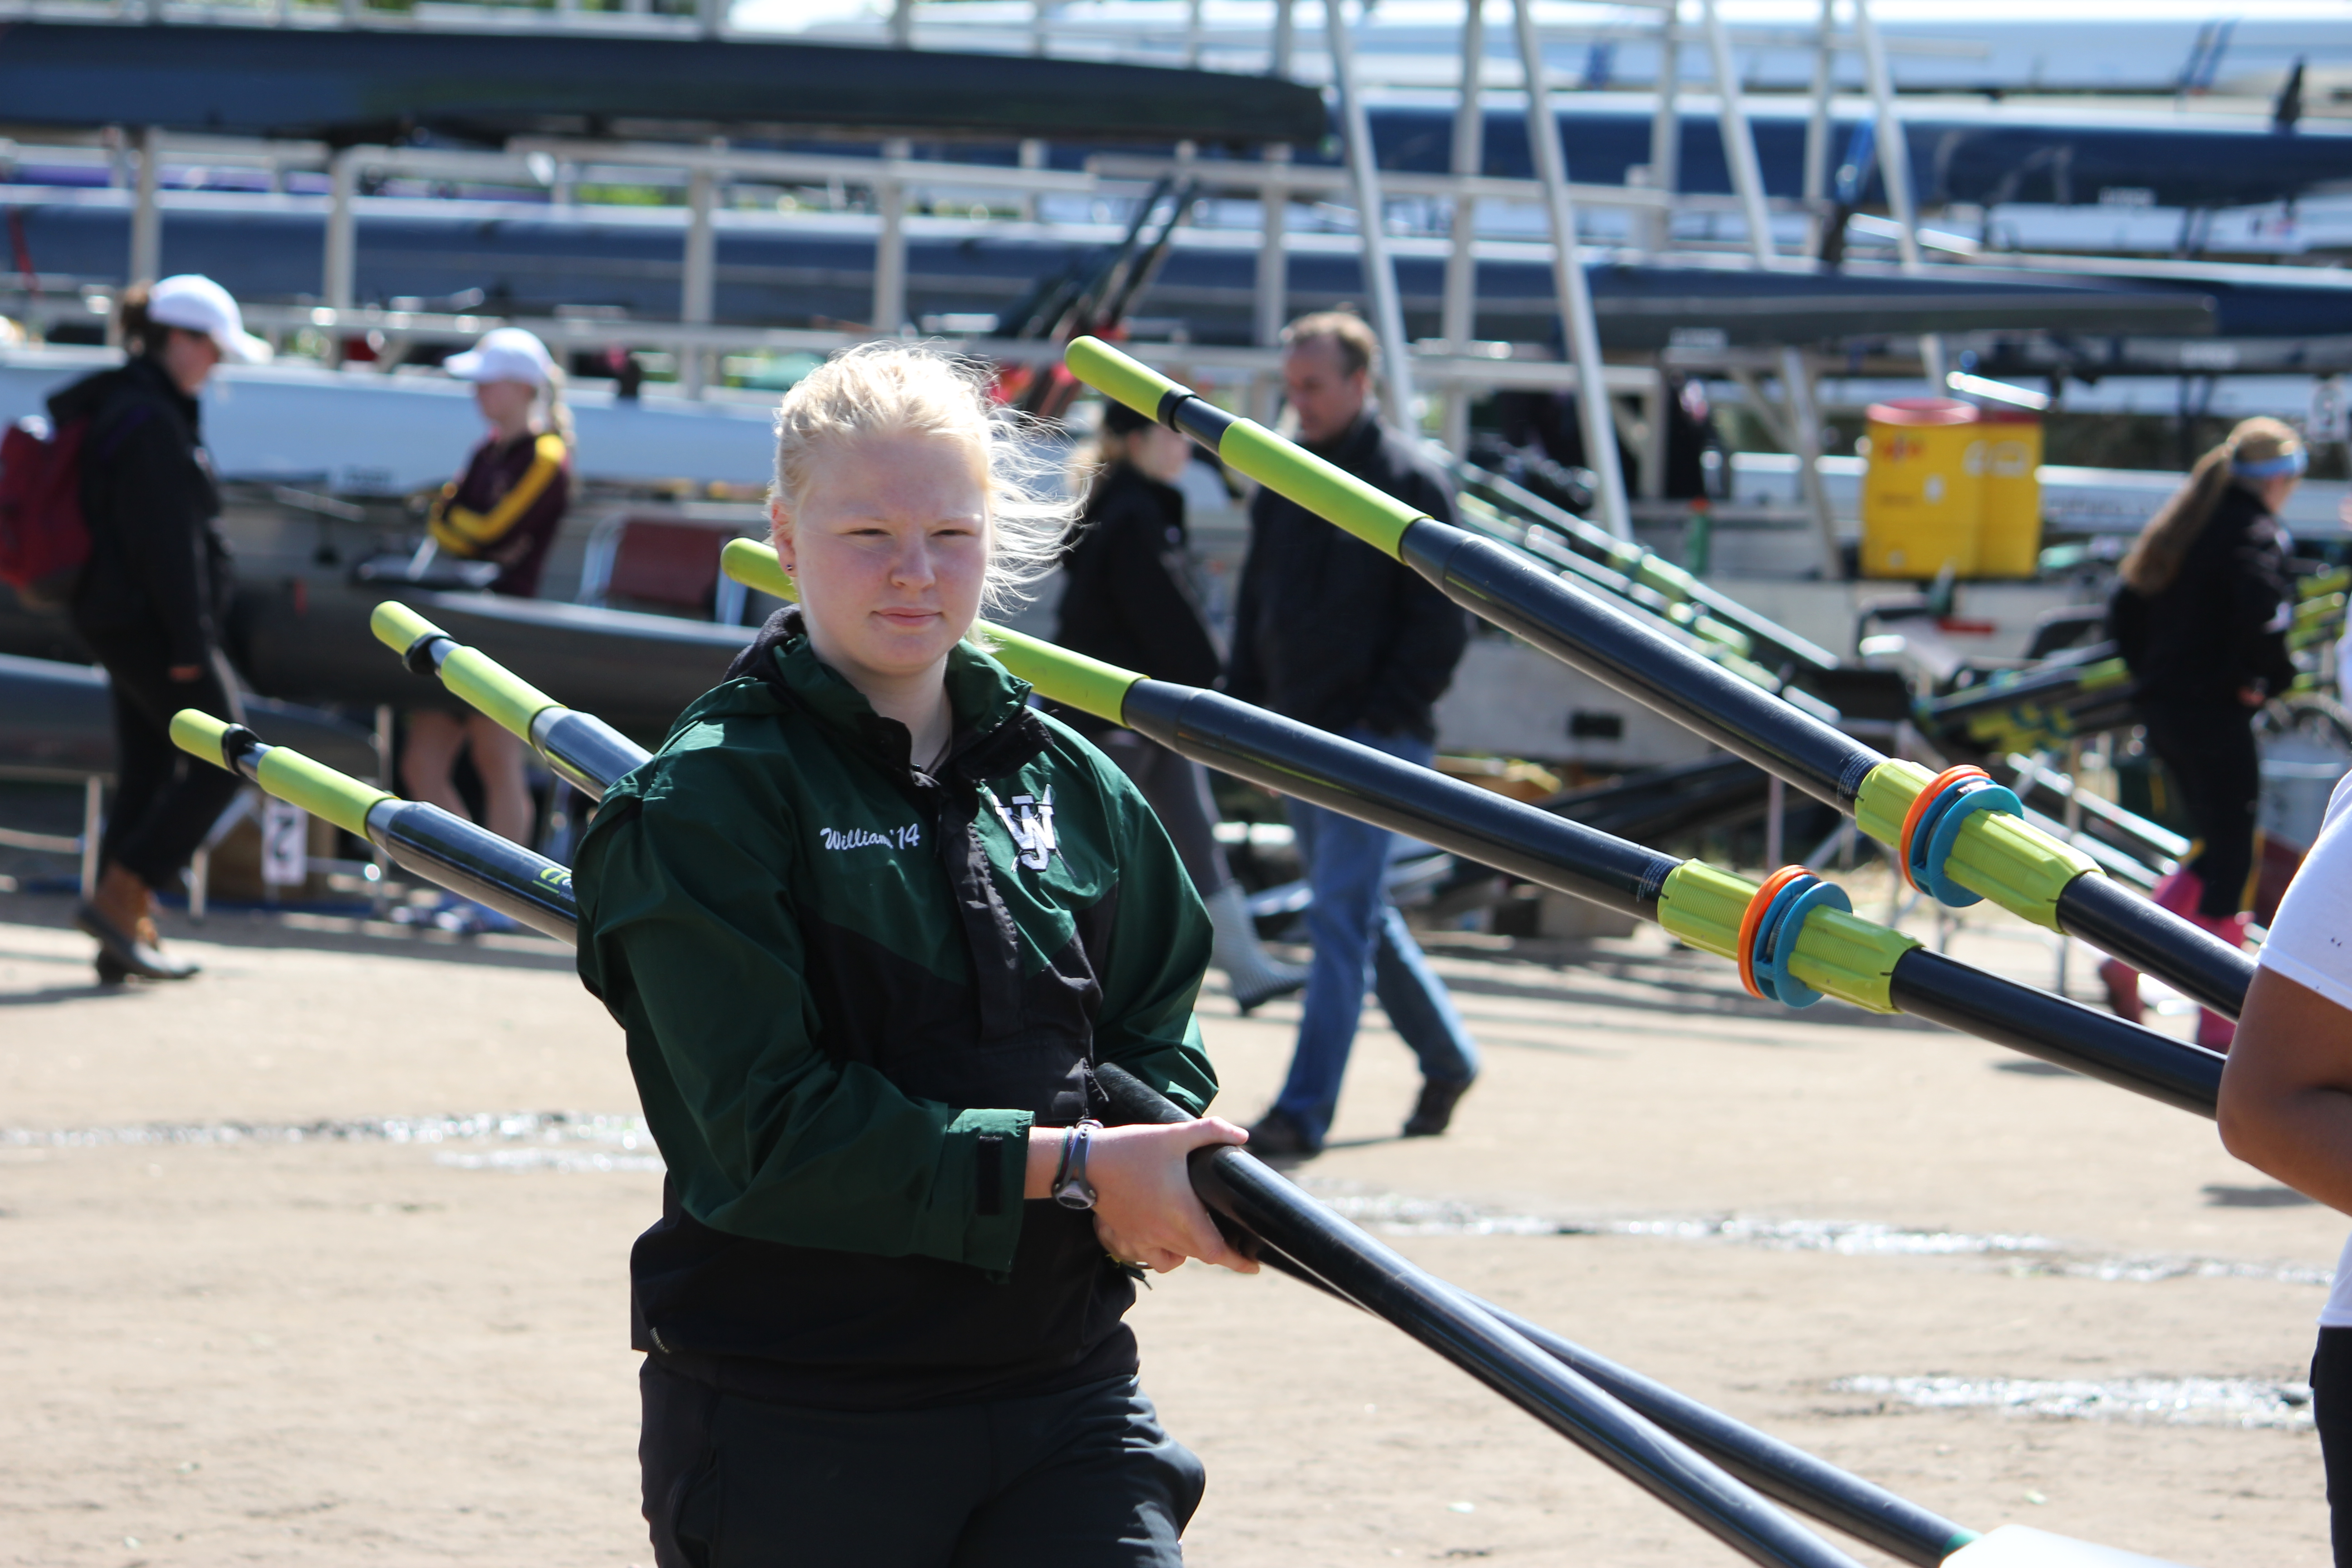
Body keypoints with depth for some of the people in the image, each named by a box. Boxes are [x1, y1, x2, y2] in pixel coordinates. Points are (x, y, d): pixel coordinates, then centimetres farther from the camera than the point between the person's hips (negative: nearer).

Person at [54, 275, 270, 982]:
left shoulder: (113, 403, 14)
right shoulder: (153, 422, -17)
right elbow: (169, 541, -20)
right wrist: (190, 643, -18)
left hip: (118, 616, 10)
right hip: (150, 623, -10)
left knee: (146, 772, 11)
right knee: (220, 764, -4)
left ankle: (128, 931, 10)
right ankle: (119, 898, -7)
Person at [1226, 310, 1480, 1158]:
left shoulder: (1408, 483, -8)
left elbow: (1441, 623, -11)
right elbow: (1256, 603, 20)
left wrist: (1386, 715, -16)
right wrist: (1246, 709, 9)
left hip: (1376, 738, -8)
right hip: (1300, 736, 8)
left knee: (1341, 920, -12)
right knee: (1362, 914, 16)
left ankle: (1304, 1109, -15)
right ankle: (1448, 1057, 33)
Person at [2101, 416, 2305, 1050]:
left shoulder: (2180, 527, 12)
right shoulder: (2254, 534, -12)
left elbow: (2124, 615, 14)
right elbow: (2263, 620, -26)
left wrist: (2153, 676, 15)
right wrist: (2269, 680, -9)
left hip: (2164, 711, 8)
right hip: (2215, 713, -8)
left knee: (2217, 850, 19)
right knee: (2232, 859, -1)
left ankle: (2128, 962, 9)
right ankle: (2218, 1019, 0)